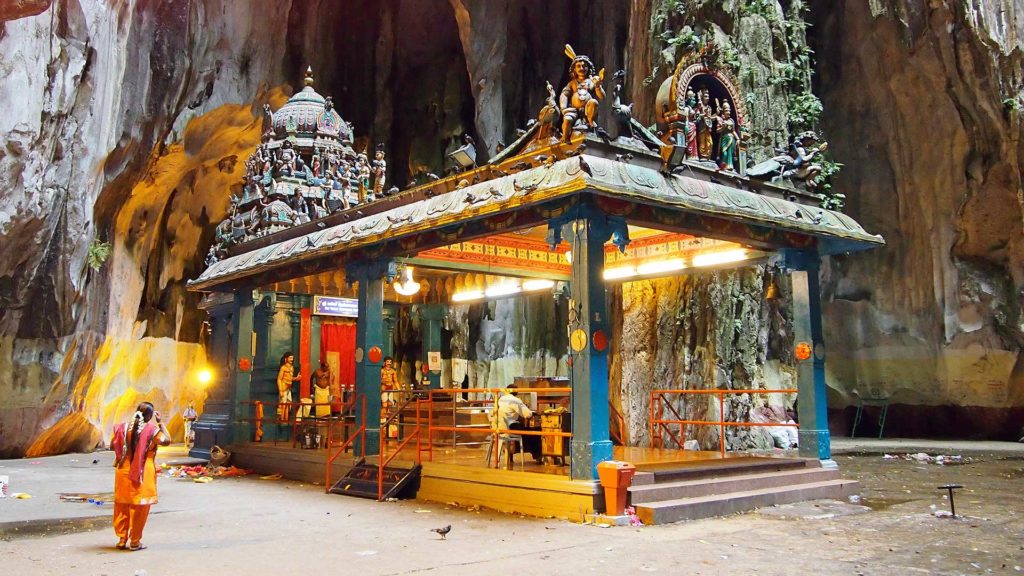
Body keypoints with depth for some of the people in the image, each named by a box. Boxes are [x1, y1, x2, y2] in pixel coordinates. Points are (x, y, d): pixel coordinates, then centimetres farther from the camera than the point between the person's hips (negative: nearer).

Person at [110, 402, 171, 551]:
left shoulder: (123, 428, 0)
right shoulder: (150, 429, -13)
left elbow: (112, 446, 10)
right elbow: (167, 440, -7)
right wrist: (160, 423, -2)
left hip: (123, 472, 4)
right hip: (142, 475, -4)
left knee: (121, 506, 14)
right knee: (139, 507, 4)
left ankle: (122, 539, 20)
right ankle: (134, 542, 9)